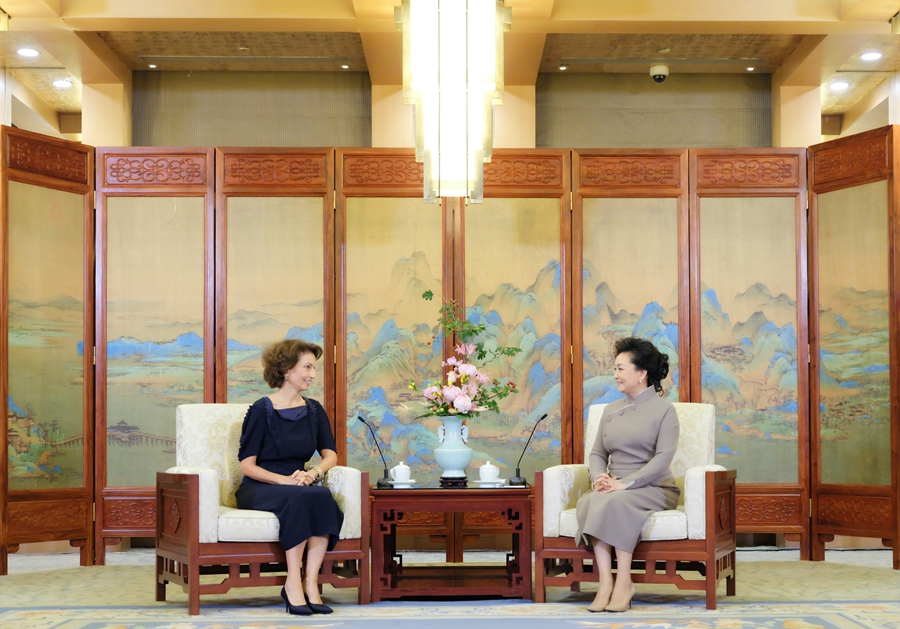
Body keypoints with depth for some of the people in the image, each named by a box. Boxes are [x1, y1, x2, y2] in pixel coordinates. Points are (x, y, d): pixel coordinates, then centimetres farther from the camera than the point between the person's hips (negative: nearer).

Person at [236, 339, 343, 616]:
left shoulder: (314, 410, 12)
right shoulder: (262, 410, -5)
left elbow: (330, 455, 8)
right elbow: (247, 465, -7)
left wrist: (313, 473, -15)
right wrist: (284, 480, -22)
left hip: (299, 485, 4)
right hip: (259, 489, -4)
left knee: (324, 496, -31)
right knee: (301, 498, -36)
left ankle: (310, 583, -32)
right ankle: (293, 584, -31)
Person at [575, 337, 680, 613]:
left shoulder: (663, 409, 1)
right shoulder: (611, 410, 19)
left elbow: (663, 457, -11)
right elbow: (597, 453, 16)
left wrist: (625, 483, -21)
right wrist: (600, 476, -8)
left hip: (654, 489, -4)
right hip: (615, 488, 4)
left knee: (615, 503, -36)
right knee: (589, 501, -31)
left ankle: (624, 582, -31)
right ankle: (605, 583, -36)